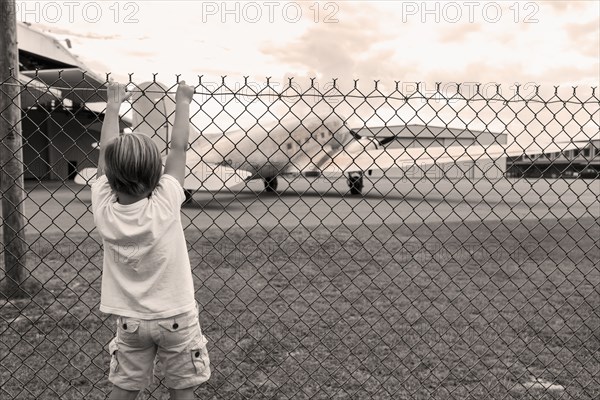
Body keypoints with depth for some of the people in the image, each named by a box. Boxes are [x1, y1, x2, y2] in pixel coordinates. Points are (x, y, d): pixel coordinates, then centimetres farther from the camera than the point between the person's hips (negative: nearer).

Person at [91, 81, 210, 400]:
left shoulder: (103, 209, -15)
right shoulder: (165, 204, -22)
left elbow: (105, 153, -2)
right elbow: (178, 147, -11)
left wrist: (113, 105, 10)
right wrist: (183, 101, 2)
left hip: (130, 319, 3)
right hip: (176, 316, -3)